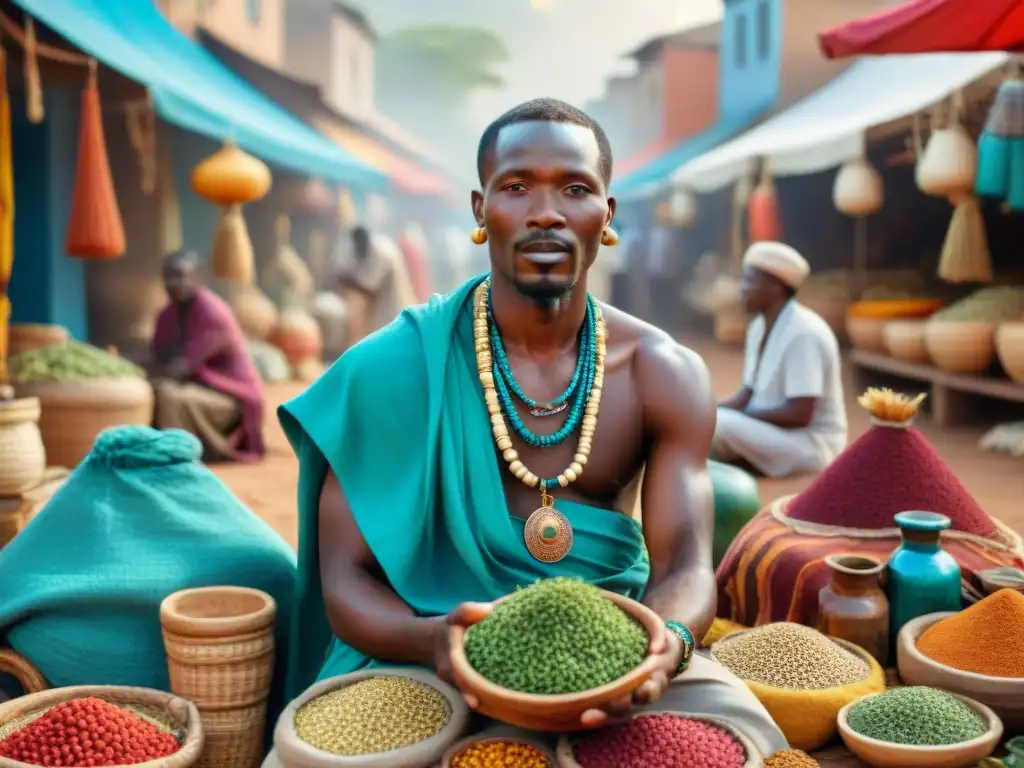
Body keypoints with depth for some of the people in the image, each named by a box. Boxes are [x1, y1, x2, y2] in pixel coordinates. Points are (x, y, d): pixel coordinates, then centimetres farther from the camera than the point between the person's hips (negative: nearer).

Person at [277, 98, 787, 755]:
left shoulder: (665, 375, -2)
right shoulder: (393, 368, -10)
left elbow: (685, 566, -10)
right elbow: (345, 579, -10)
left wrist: (668, 643, -35)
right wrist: (434, 640, -32)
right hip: (427, 657, -1)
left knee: (746, 736, -23)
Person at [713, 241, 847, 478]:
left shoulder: (803, 334, -22)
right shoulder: (759, 328, 5)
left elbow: (799, 415, -25)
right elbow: (749, 393, 10)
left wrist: (740, 414, -18)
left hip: (810, 443, -9)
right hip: (772, 431, 9)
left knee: (719, 425, -27)